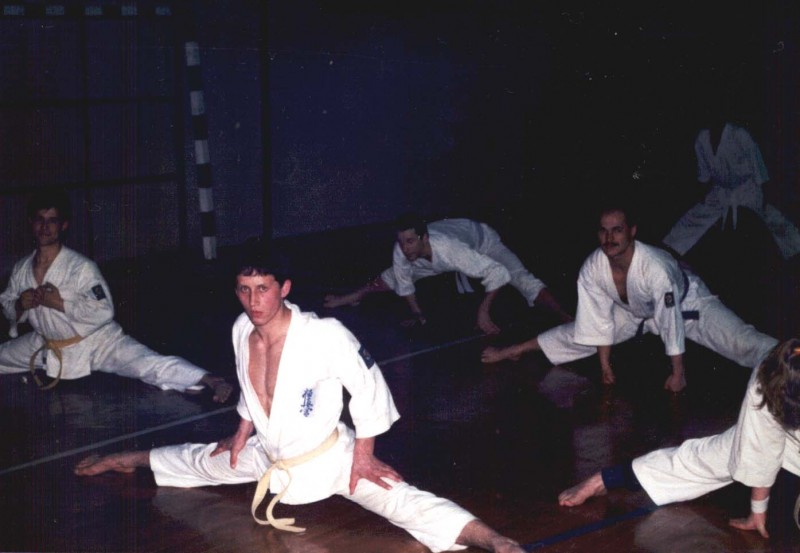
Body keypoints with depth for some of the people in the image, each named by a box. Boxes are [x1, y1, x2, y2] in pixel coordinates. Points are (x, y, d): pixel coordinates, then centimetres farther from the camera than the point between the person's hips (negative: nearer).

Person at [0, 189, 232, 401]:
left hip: (96, 341, -7)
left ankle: (210, 381, -40)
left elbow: (104, 312, -24)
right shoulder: (21, 269, -3)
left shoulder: (81, 267, -21)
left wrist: (60, 303, -28)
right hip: (46, 345, 7)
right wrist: (20, 306, -13)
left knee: (145, 363, -27)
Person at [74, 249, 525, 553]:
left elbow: (370, 387, -19)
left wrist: (364, 454, -13)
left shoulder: (324, 335, -31)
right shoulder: (242, 331, -10)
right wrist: (243, 434, 18)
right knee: (200, 462, 24)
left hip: (329, 455, -7)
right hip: (271, 455, 7)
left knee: (401, 500, -27)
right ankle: (129, 460, 53)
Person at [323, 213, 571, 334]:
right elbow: (403, 282, -11)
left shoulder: (449, 249, -49)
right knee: (394, 276, 12)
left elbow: (499, 273, -47)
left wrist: (483, 312, -42)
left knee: (520, 278, -24)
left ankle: (566, 319, -30)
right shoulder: (401, 252, -34)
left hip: (481, 238, -5)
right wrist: (417, 313, 0)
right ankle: (352, 298, 35)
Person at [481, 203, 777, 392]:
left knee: (740, 341, -20)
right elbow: (600, 319, -13)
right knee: (577, 334, 7)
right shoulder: (591, 270, -27)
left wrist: (678, 372, -22)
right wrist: (604, 363, -5)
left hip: (686, 301, -4)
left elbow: (671, 321, -33)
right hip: (637, 311, 4)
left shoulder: (655, 268, -43)